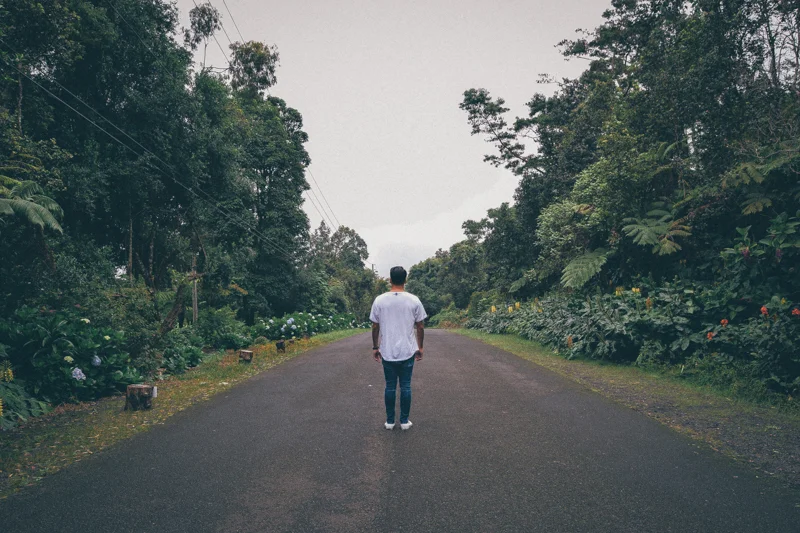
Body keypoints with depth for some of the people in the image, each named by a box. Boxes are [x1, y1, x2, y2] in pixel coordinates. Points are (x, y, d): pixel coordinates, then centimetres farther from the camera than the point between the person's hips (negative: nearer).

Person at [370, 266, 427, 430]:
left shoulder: (379, 300, -5)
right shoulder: (414, 300, -5)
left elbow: (375, 326, 1)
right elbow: (420, 326, 0)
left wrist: (375, 347, 12)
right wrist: (420, 347, 12)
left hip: (387, 352, 1)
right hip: (408, 351, 0)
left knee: (390, 386, 10)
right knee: (405, 386, 8)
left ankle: (390, 421, 17)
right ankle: (404, 421, 14)